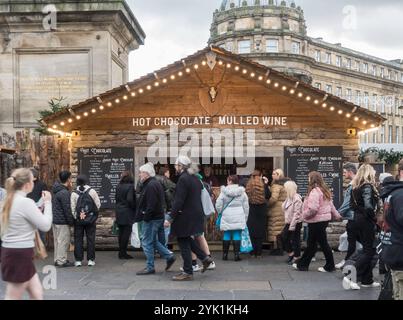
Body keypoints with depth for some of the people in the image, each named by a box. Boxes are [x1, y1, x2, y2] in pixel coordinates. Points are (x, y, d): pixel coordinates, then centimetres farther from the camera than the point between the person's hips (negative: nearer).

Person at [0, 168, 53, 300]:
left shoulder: (11, 200, 10)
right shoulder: (25, 202, -18)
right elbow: (45, 225, -15)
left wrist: (41, 203, 9)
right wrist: (47, 203, -5)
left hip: (11, 252, 9)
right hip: (20, 255, -9)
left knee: (37, 294, 15)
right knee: (13, 297, 2)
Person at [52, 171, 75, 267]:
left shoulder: (55, 190, 10)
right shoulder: (64, 193, -20)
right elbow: (67, 209, -19)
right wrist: (71, 221, -11)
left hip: (55, 219, 10)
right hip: (62, 221, -10)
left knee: (57, 240, 16)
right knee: (63, 241, -2)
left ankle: (57, 259, 24)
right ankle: (62, 261, 2)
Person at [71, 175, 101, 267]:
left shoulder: (74, 194, -5)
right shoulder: (92, 191, -5)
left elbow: (72, 208, -6)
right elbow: (98, 204, -3)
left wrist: (76, 217, 2)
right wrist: (94, 214, 8)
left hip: (78, 220, 0)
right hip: (91, 219, 0)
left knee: (78, 239, 8)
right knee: (91, 239, 7)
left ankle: (78, 260, 10)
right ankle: (91, 260, 9)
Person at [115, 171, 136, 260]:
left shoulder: (118, 186, 6)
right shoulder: (130, 186, -13)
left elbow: (117, 198, 10)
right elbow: (130, 199, -19)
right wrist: (134, 207, -5)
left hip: (119, 212, 7)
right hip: (128, 212, -7)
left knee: (121, 232, 13)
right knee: (126, 233, -1)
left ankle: (121, 252, 20)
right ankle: (123, 253, 1)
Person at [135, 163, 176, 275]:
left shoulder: (151, 186, -18)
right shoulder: (156, 183, 15)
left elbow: (151, 205, -25)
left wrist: (145, 218, -20)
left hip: (151, 219, -10)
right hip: (158, 217, 11)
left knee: (147, 243, -1)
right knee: (153, 241, 18)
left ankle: (150, 267, 7)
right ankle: (169, 256, 18)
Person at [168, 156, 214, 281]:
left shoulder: (183, 179, -18)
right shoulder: (194, 178, 9)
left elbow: (179, 201, -22)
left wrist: (171, 217, -18)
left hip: (186, 216, -9)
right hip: (196, 214, 9)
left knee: (183, 243, 1)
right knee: (187, 239, 23)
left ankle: (187, 273, 8)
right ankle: (205, 258, 21)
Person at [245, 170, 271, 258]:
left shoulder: (248, 186, -4)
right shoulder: (263, 185, -10)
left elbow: (246, 198, -1)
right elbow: (268, 196, 0)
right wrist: (267, 185, 6)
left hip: (251, 212, 2)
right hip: (261, 212, -1)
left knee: (252, 232, 9)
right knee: (260, 232, 6)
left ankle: (253, 252, 11)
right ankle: (258, 253, 7)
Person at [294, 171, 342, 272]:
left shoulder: (314, 191, -20)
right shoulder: (324, 190, 12)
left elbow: (313, 208, -26)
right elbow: (331, 205, 18)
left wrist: (304, 215, -10)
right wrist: (337, 216, 24)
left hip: (316, 221, -10)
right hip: (324, 219, 10)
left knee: (323, 243, 1)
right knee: (311, 243, 14)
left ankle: (330, 266, 11)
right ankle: (302, 264, 23)